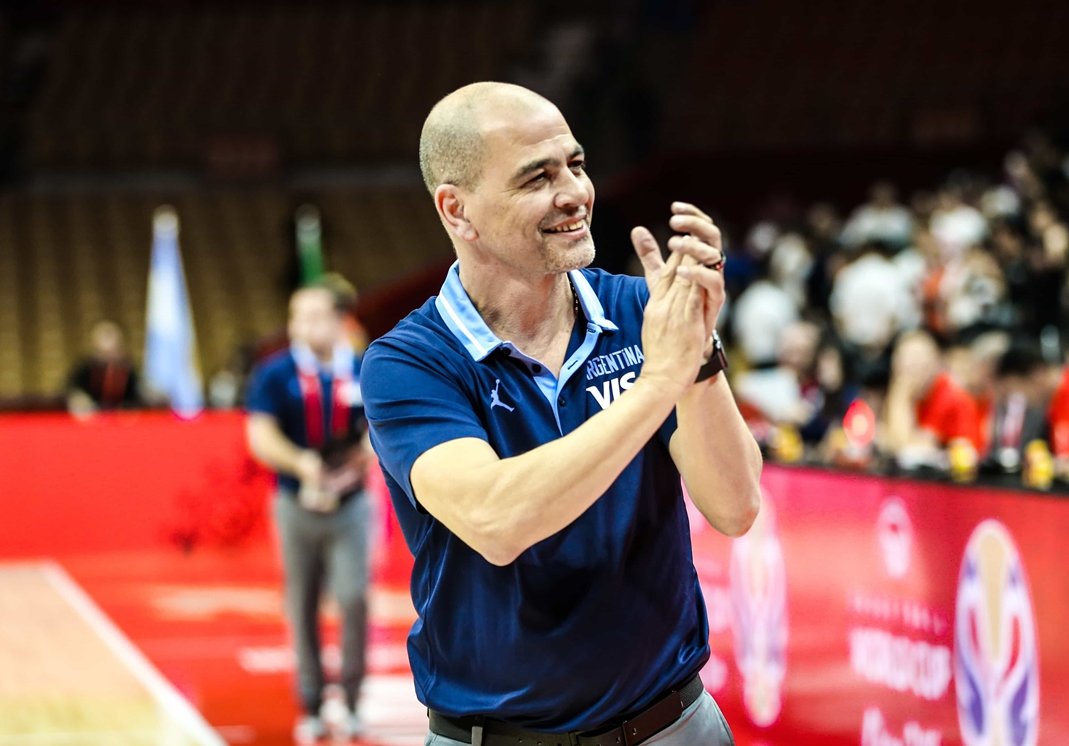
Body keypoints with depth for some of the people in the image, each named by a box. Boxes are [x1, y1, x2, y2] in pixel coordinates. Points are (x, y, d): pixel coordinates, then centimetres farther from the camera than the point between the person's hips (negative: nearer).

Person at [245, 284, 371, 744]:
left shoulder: (363, 371, 1)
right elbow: (261, 437, -13)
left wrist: (363, 456, -17)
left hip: (349, 504, 0)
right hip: (297, 506, 0)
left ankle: (352, 699, 2)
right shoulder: (275, 374, -4)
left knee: (353, 599, -11)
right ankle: (310, 708, 16)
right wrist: (301, 464, -30)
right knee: (302, 609, 6)